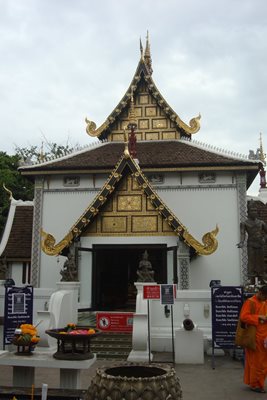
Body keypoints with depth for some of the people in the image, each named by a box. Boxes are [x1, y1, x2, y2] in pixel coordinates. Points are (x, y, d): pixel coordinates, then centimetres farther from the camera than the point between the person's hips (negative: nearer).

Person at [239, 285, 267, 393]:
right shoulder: (250, 302, -12)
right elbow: (243, 316, -20)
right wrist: (258, 317, -23)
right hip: (255, 337, -7)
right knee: (256, 361, 1)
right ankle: (255, 384, 14)